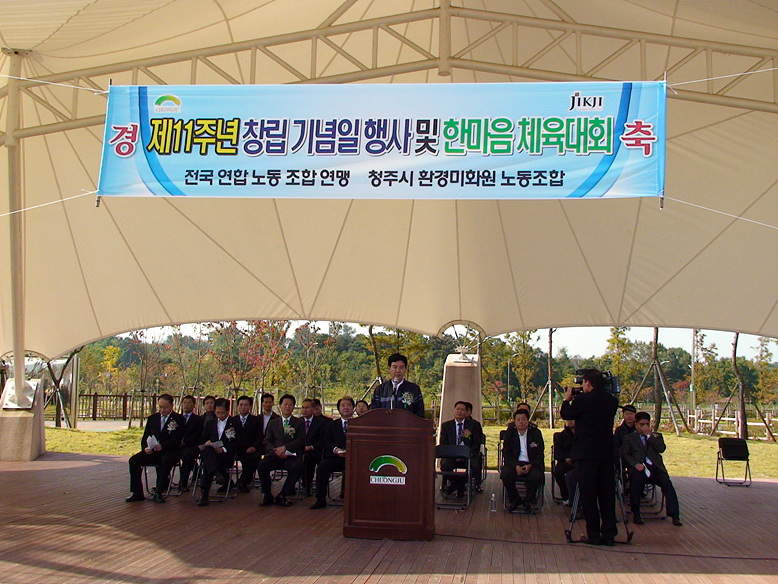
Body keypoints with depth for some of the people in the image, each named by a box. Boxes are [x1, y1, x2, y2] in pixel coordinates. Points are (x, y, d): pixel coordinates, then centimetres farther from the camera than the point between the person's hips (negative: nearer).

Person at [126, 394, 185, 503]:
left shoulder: (178, 419, 2)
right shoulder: (152, 418, 18)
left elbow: (177, 439, -9)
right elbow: (145, 437, 16)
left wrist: (162, 446, -24)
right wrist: (145, 448, -7)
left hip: (169, 452, -5)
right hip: (152, 452, 5)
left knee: (165, 461, -38)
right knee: (134, 460, -19)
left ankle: (158, 493, -30)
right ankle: (137, 493, -14)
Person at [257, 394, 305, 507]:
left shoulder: (299, 423, 16)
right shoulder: (273, 423, 23)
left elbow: (301, 441, 2)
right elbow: (267, 442, 13)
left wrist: (285, 447, -13)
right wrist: (277, 451, -10)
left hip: (292, 455, -2)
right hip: (275, 454, 2)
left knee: (297, 467, -35)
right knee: (262, 465, -29)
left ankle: (282, 496, -21)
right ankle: (267, 496, -14)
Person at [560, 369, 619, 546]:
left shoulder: (583, 400, -11)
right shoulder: (611, 401, 6)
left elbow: (566, 414, 2)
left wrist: (567, 399, 21)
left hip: (587, 453, -5)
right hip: (607, 453, 6)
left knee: (588, 495, 0)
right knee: (607, 494, 10)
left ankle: (594, 535, 0)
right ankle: (609, 534, 11)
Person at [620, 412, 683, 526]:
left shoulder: (656, 436, 24)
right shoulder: (628, 438, 20)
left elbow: (661, 449, 4)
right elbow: (625, 454, 7)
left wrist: (649, 435, 1)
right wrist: (636, 464, -11)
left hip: (655, 467, 2)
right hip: (639, 469, -2)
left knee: (667, 482, -27)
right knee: (636, 480, -35)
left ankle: (675, 516, -30)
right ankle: (636, 514, -23)